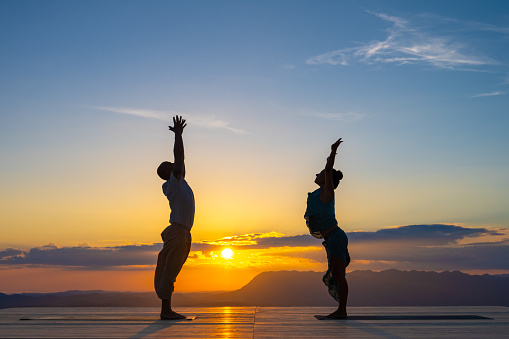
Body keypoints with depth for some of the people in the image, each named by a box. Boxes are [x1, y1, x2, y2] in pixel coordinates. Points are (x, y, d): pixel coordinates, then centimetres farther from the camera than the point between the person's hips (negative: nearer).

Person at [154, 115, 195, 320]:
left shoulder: (178, 182, 16)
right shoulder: (173, 183, -9)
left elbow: (180, 158, 22)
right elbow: (179, 156, -13)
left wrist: (178, 133, 23)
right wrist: (178, 133, -7)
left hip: (183, 233, 10)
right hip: (177, 232, -10)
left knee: (170, 272, 10)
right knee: (169, 272, -7)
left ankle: (166, 310, 14)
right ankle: (166, 310, -4)